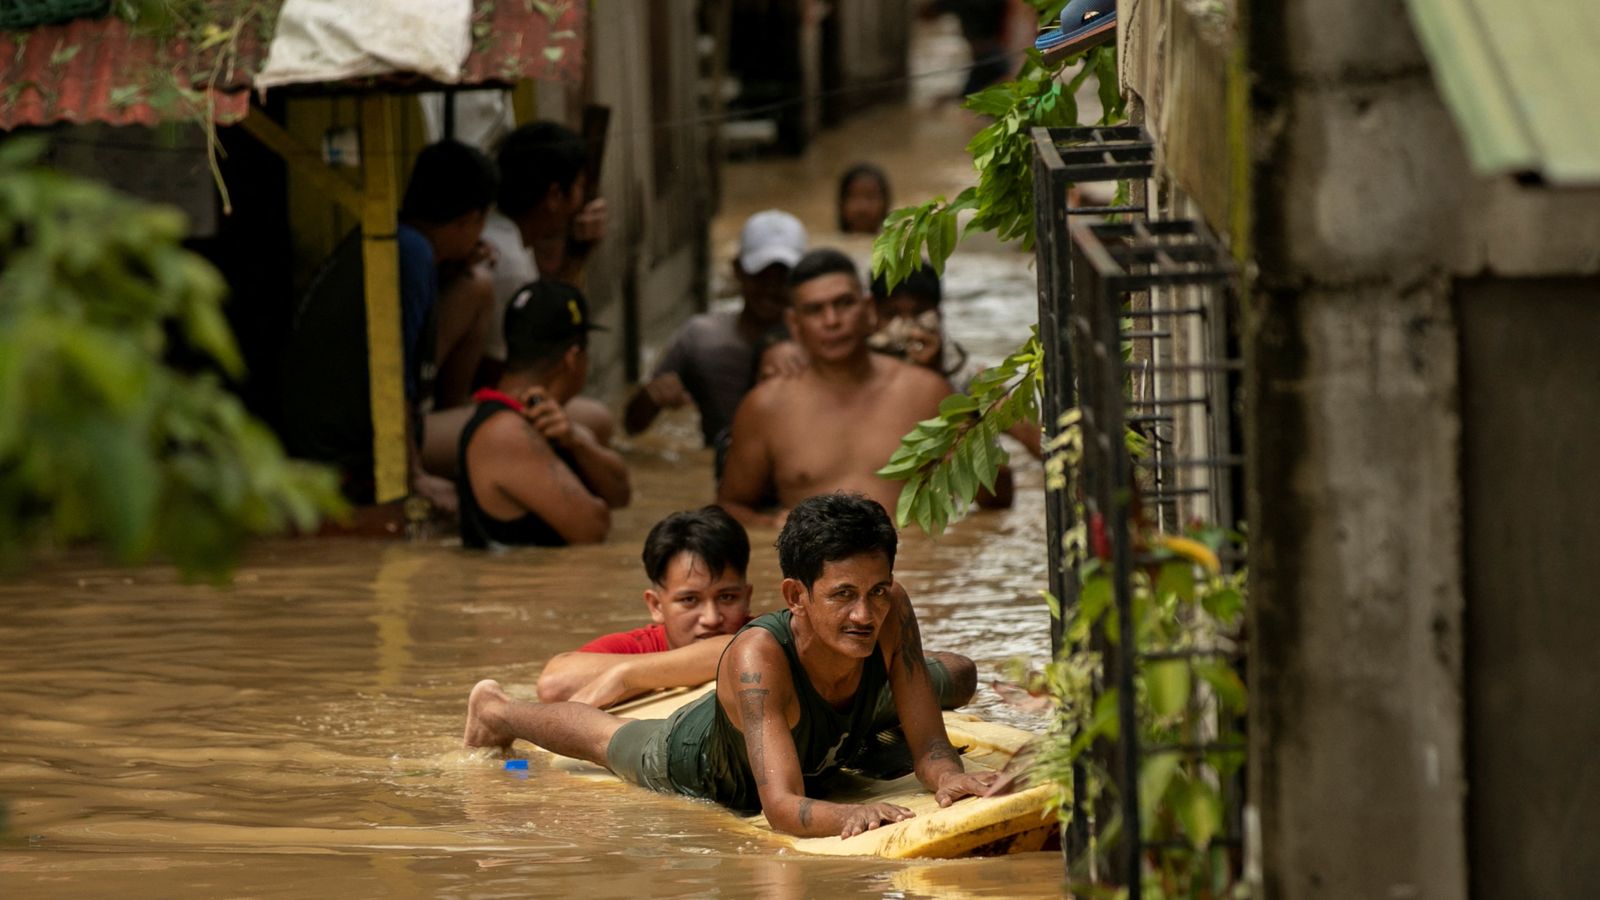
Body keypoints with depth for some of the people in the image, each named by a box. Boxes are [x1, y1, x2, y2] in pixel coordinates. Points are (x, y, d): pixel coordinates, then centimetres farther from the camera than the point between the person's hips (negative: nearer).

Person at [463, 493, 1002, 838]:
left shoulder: (890, 613, -41)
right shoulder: (759, 654, -54)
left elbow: (929, 749, -36)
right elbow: (781, 806, -59)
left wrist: (948, 776, -60)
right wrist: (849, 815, -79)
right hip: (694, 766, -4)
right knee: (609, 740, 30)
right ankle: (497, 710, 64)